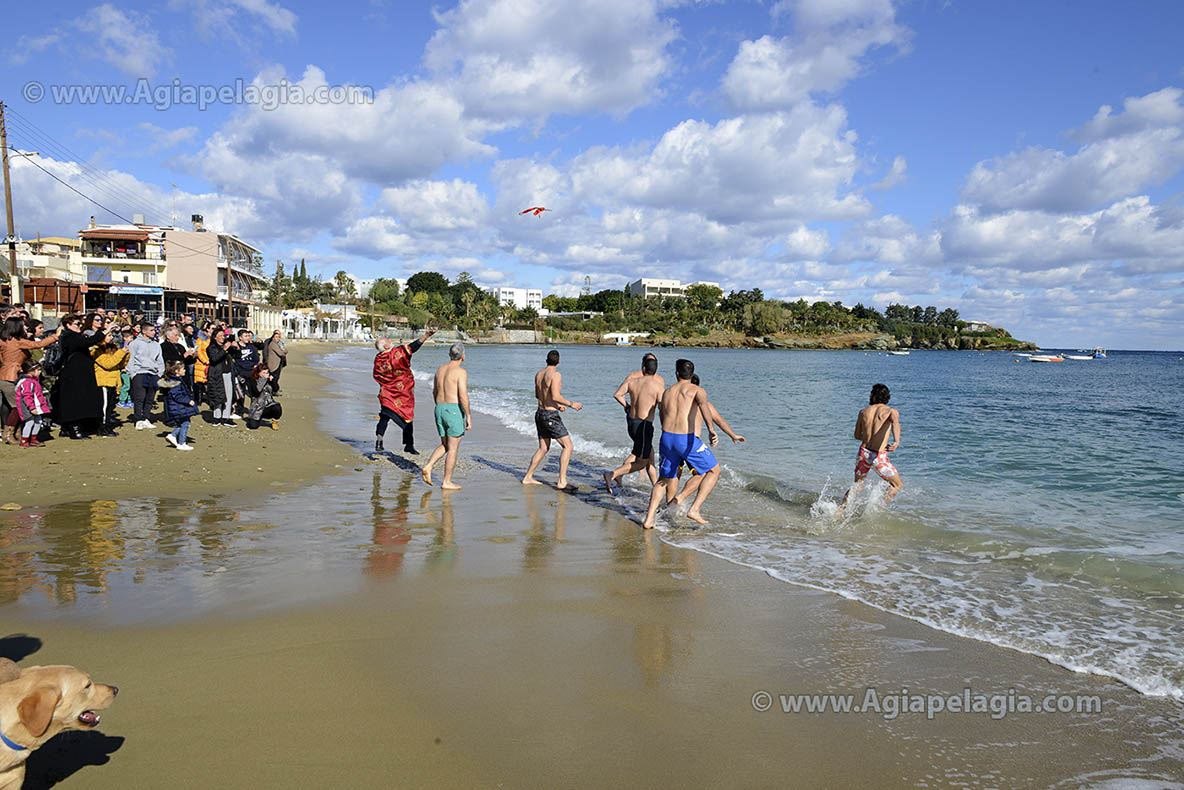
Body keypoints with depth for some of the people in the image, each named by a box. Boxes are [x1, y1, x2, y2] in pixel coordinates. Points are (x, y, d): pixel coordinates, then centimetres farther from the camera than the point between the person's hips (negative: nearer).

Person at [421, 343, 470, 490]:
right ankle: (447, 482, 5)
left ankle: (428, 466, -1)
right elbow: (463, 395, -18)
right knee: (453, 448, 2)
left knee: (445, 445, 18)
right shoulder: (461, 372, -12)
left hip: (439, 409, 7)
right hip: (455, 410, -7)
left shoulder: (440, 370, 11)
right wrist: (468, 416, -13)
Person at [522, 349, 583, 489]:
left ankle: (527, 477, 21)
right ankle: (562, 481, -8)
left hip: (540, 413, 8)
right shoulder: (556, 374, -15)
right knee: (567, 446, -1)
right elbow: (556, 396, -24)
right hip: (551, 416, -8)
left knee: (543, 448, 19)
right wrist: (571, 403, -11)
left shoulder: (538, 374, 10)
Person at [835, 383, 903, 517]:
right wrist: (897, 441, -44)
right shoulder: (891, 411, -2)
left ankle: (840, 508, 11)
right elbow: (895, 423, -26)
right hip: (879, 456, -4)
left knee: (857, 485, 25)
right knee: (898, 485, 18)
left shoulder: (863, 411, 10)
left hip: (863, 453, 4)